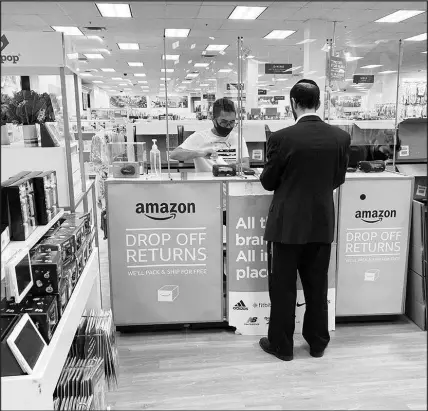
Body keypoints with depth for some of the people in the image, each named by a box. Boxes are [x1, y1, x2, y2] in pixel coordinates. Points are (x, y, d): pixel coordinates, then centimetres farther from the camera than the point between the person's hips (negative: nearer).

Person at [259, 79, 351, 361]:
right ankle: (318, 342, 31)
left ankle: (281, 345, 22)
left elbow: (268, 182, -5)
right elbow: (338, 179, 8)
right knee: (317, 286, 17)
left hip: (288, 224, -4)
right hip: (322, 223, 4)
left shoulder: (282, 138, -16)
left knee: (283, 287, 9)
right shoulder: (341, 137, -4)